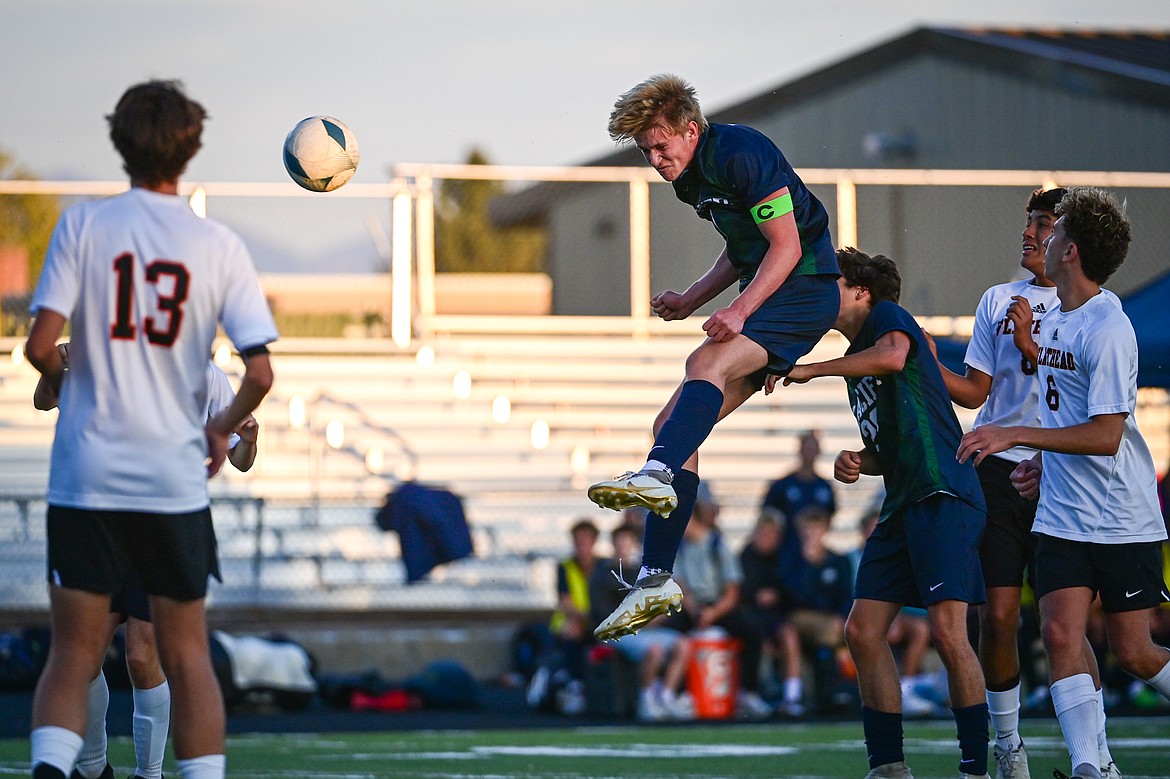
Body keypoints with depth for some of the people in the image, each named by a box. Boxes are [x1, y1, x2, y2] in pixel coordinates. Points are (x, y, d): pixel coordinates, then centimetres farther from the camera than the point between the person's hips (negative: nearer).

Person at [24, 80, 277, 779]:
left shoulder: (83, 225, -3)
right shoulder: (219, 245, 0)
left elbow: (41, 346, -10)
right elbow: (260, 372, -5)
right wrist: (223, 430, 13)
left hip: (85, 477, 0)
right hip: (176, 478, 0)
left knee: (74, 656, 4)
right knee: (187, 655, 11)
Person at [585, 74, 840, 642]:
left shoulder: (741, 155, -16)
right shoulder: (689, 177, 12)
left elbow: (786, 245, -18)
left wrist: (740, 310, -29)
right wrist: (691, 301, 11)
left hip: (804, 290, -10)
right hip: (763, 296, 10)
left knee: (707, 363, -35)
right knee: (675, 426, 0)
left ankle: (657, 476, -58)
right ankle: (655, 580, -2)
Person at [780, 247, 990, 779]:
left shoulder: (887, 315, 0)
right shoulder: (855, 363, 24)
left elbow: (892, 356, -25)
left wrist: (811, 370, -19)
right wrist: (855, 463, 9)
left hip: (945, 496, -10)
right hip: (902, 505, 10)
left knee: (946, 629, -16)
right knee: (863, 630, 2)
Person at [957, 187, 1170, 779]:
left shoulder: (1106, 330, -19)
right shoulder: (1055, 319, 9)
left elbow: (1105, 436, -23)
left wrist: (1015, 436, -25)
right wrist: (1045, 461, 17)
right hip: (1062, 516, 7)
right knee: (1060, 635, -11)